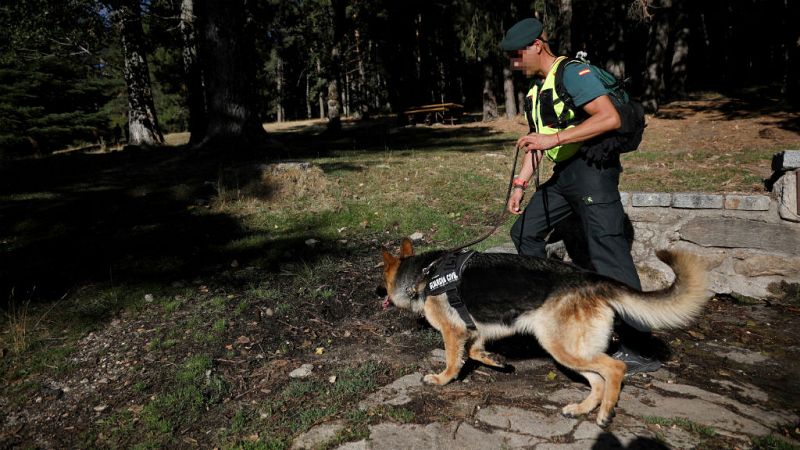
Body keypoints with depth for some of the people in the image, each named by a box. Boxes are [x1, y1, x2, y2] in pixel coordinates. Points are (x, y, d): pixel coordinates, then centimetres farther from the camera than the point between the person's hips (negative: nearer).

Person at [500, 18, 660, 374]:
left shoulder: (572, 73, -12)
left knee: (608, 255, -13)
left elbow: (610, 118, -24)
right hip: (564, 173, 10)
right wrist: (520, 185, 16)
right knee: (525, 231, 16)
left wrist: (555, 138, -26)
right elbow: (537, 141, 22)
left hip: (592, 169, -10)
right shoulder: (537, 86, 17)